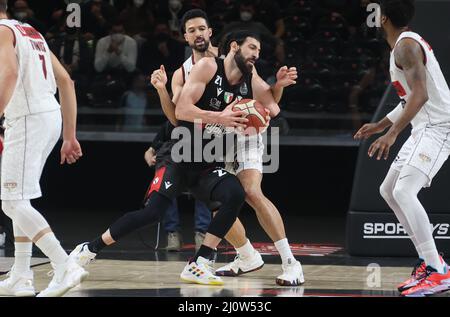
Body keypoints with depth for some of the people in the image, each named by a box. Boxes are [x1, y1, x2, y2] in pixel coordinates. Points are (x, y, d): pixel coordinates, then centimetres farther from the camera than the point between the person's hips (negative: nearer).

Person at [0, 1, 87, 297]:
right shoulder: (31, 32, 21)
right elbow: (66, 81, 19)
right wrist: (70, 136, 19)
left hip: (28, 120, -9)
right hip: (51, 115, 9)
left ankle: (65, 267, -19)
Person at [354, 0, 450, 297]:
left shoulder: (406, 45, -15)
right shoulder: (409, 42, 17)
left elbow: (421, 94, -28)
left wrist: (392, 133, -34)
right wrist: (381, 125, 32)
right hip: (425, 128, 11)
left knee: (404, 192, -22)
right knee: (389, 190, 15)